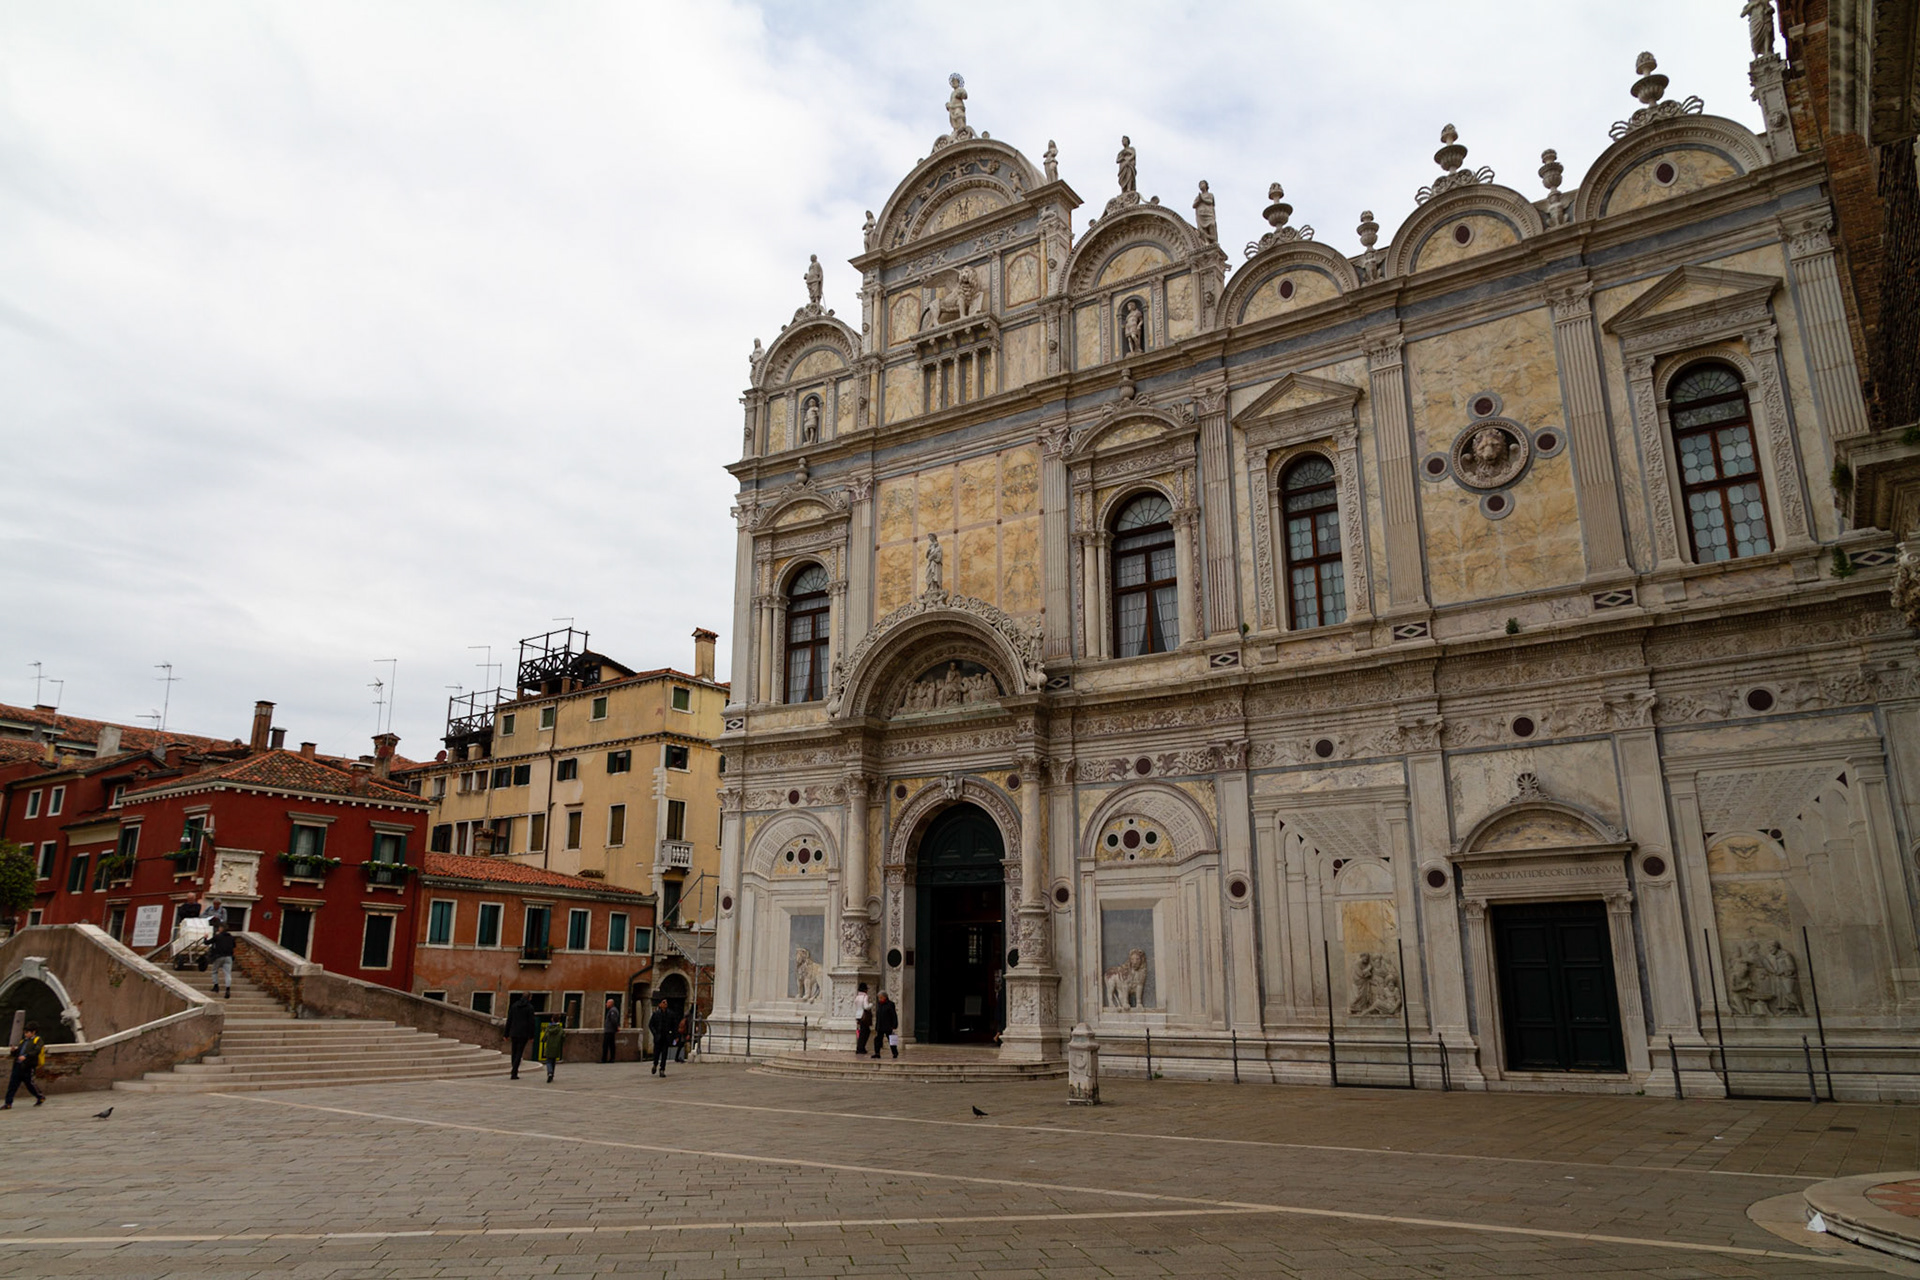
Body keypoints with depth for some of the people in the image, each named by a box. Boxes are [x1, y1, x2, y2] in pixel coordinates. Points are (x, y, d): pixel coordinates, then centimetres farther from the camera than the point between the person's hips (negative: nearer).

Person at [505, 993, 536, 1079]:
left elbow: (509, 1021, 6)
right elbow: (531, 1023, -9)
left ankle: (515, 1070, 24)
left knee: (514, 1052, 16)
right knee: (519, 1053, 0)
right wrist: (531, 1036, -3)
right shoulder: (530, 1007, -6)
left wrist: (507, 1034, 10)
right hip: (523, 1034, -4)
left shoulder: (514, 1005, 6)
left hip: (514, 1033, 4)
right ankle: (514, 1074, -6)